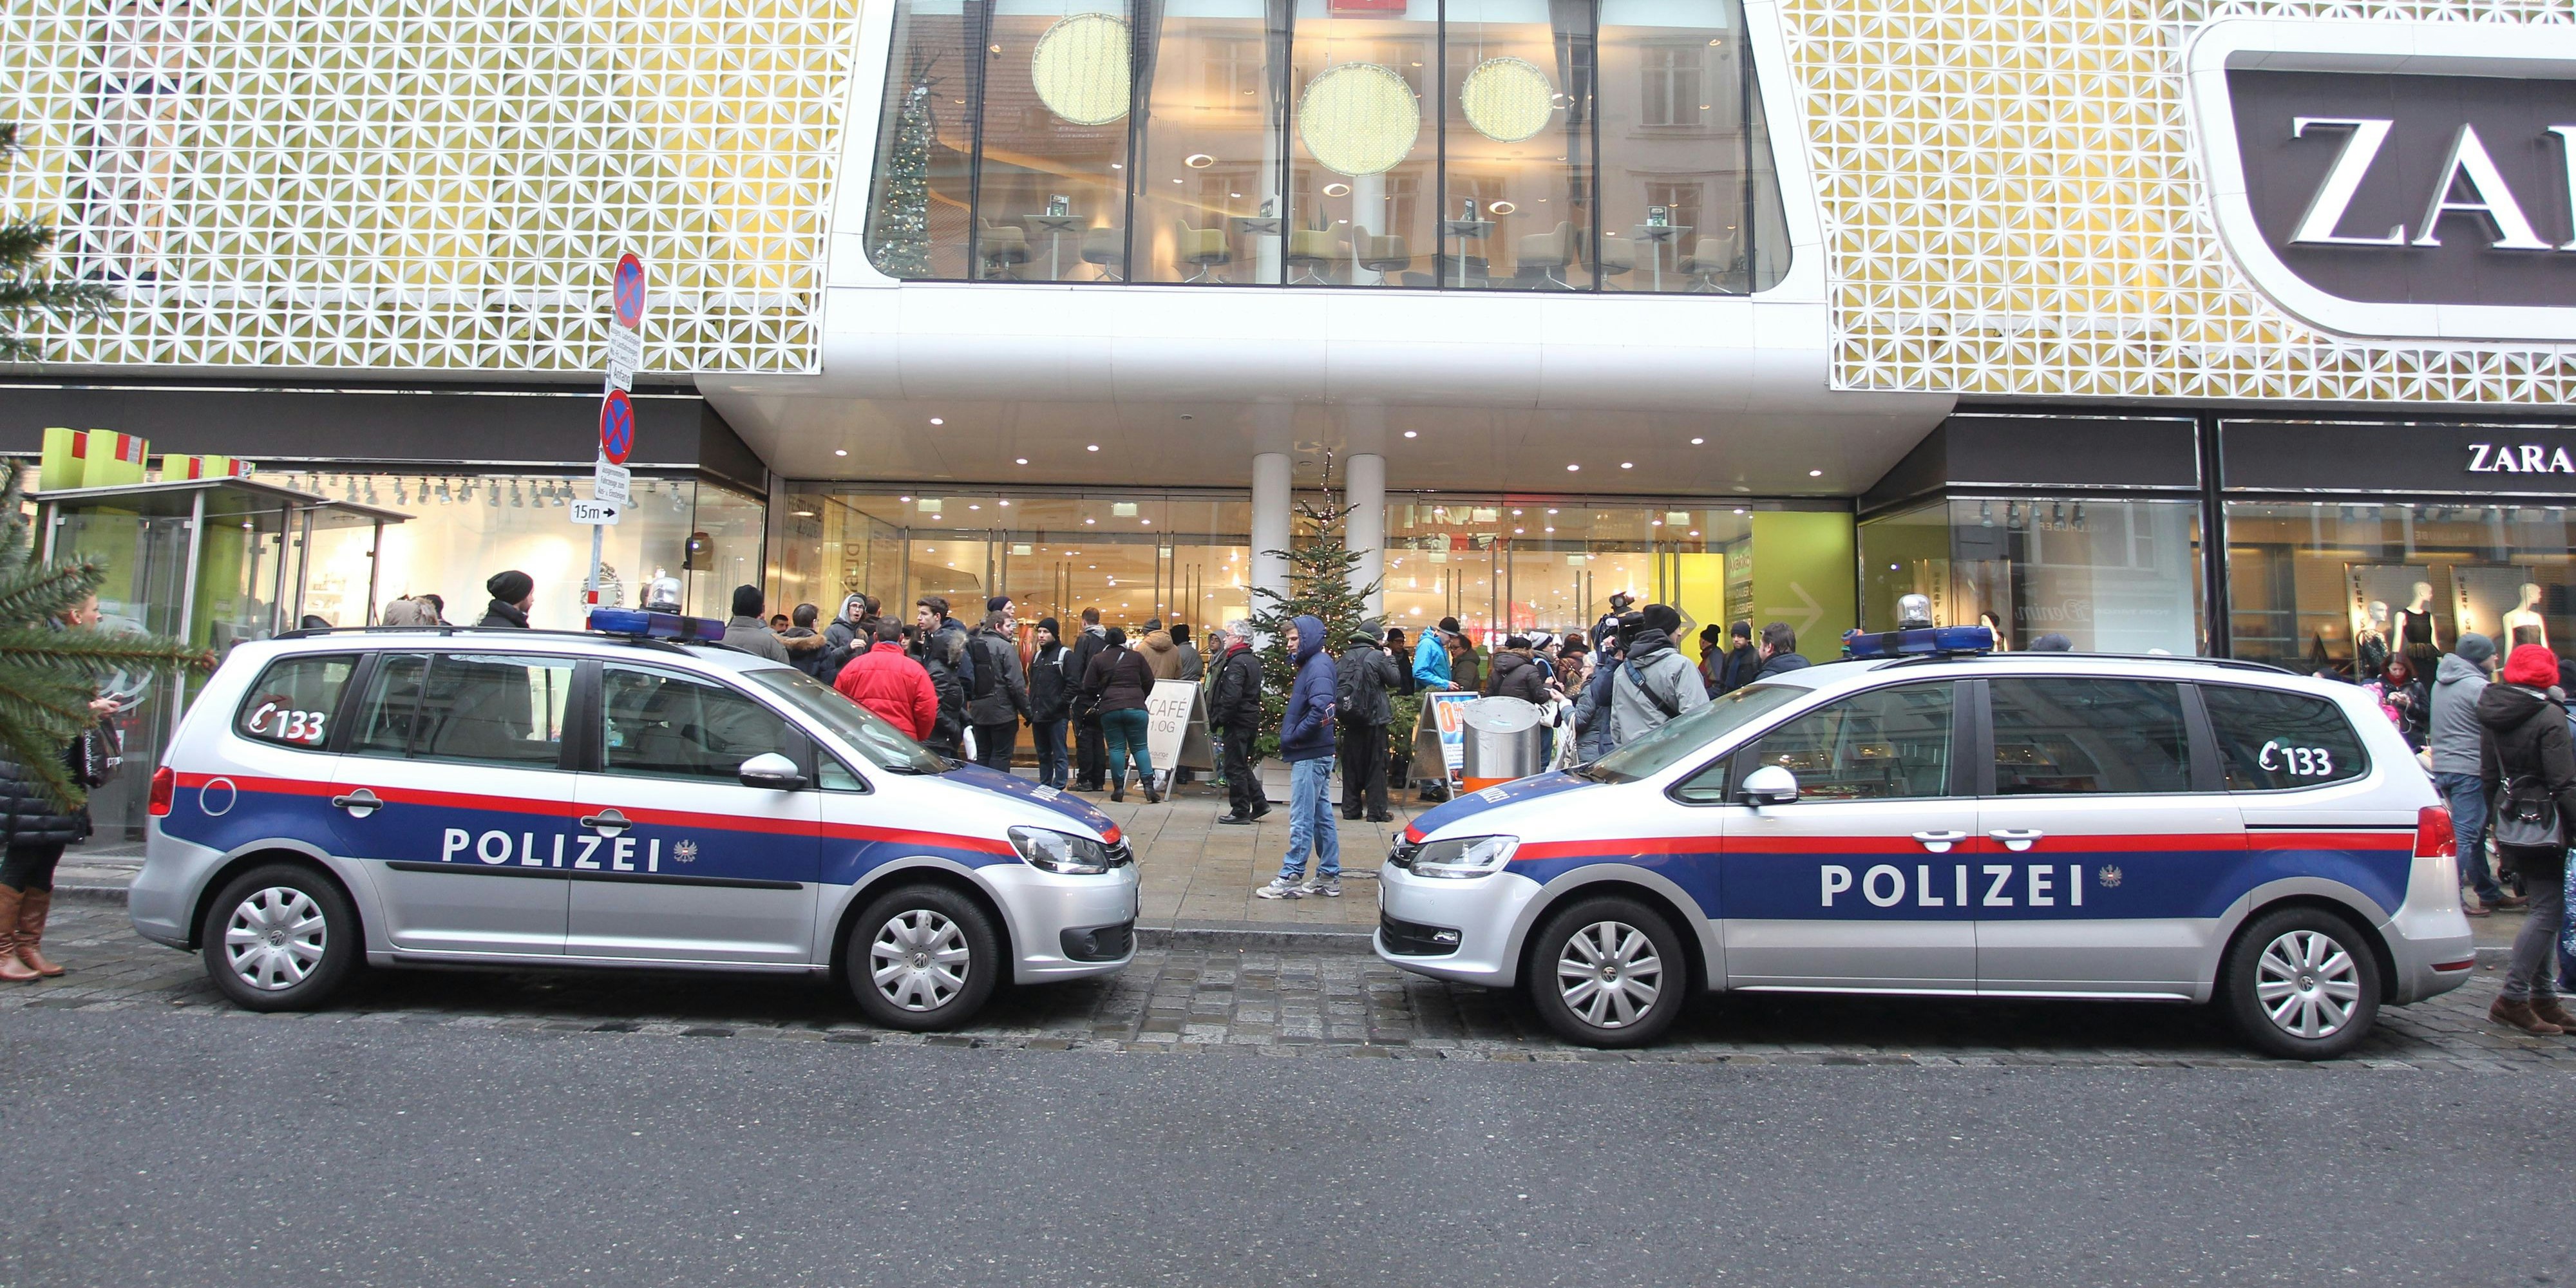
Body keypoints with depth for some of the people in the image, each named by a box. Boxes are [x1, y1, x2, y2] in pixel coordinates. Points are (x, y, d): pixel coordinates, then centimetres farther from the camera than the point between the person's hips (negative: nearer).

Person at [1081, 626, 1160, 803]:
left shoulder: (1098, 659, 6)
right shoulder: (1136, 657, 7)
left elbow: (1088, 687, 4)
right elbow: (1149, 682, 8)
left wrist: (1098, 701, 22)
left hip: (1109, 709, 0)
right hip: (1136, 708, 0)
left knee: (1116, 748, 5)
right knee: (1140, 747, 5)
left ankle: (1118, 789, 2)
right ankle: (1148, 786, -5)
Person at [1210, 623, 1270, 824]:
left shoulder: (1237, 662, -16)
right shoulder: (1253, 661, 15)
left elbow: (1232, 696, -25)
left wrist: (1220, 718, -15)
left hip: (1237, 722, -10)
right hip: (1252, 720, 10)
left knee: (1235, 767, -2)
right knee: (1242, 766, 18)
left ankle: (1241, 812, 2)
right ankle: (1259, 804, 19)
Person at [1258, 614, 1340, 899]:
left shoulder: (1318, 666, -15)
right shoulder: (1311, 665, 15)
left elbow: (1322, 710, -28)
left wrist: (1294, 736, -17)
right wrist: (1290, 733, 7)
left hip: (1310, 757, -10)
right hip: (1316, 755, 10)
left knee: (1301, 819, -4)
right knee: (1321, 817, 13)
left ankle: (1290, 879, 2)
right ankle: (1329, 878, 19)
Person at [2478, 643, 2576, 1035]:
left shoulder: (2491, 715, 8)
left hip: (2510, 824, 8)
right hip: (2544, 826, -8)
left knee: (2544, 908, 14)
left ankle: (2544, 998, 16)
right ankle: (2512, 998, -10)